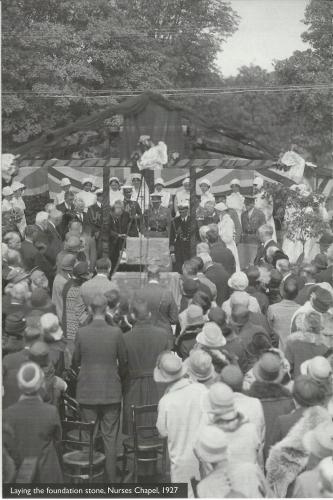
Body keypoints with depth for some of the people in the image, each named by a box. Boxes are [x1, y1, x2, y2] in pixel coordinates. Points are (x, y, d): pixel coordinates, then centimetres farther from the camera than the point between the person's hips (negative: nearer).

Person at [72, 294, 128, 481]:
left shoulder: (81, 333, -9)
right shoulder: (116, 333, -12)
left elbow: (75, 361, 2)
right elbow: (124, 362, -2)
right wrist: (121, 379, 17)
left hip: (87, 392, 1)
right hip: (111, 392, -1)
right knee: (110, 437, 8)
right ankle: (111, 478, 13)